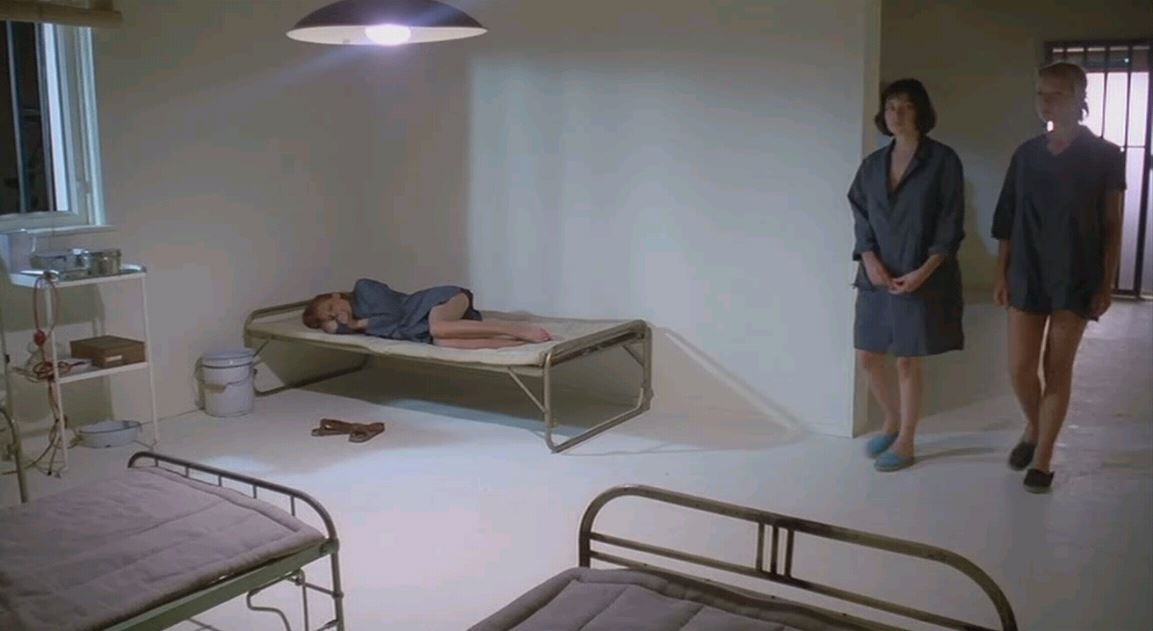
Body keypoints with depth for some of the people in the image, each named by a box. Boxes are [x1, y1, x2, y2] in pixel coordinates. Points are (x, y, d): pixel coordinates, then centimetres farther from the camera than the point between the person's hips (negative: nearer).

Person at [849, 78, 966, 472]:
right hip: (877, 277, 5)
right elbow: (861, 218, 8)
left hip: (921, 280, -5)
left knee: (908, 362, 3)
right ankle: (892, 423, 33)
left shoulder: (943, 160, -7)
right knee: (868, 357, 9)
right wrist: (869, 259, -9)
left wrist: (923, 272, -18)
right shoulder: (873, 163, 7)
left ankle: (906, 443, 19)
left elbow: (951, 226, -8)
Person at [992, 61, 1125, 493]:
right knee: (1020, 368, 2)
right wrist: (1001, 274, 4)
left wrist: (1106, 283, -5)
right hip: (1027, 275, 3)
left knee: (1058, 369, 3)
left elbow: (1111, 226, -2)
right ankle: (1033, 427, 31)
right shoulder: (1026, 154, 6)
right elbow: (1007, 220, 8)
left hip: (1076, 276, -3)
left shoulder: (1104, 156, -3)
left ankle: (1043, 458, 14)